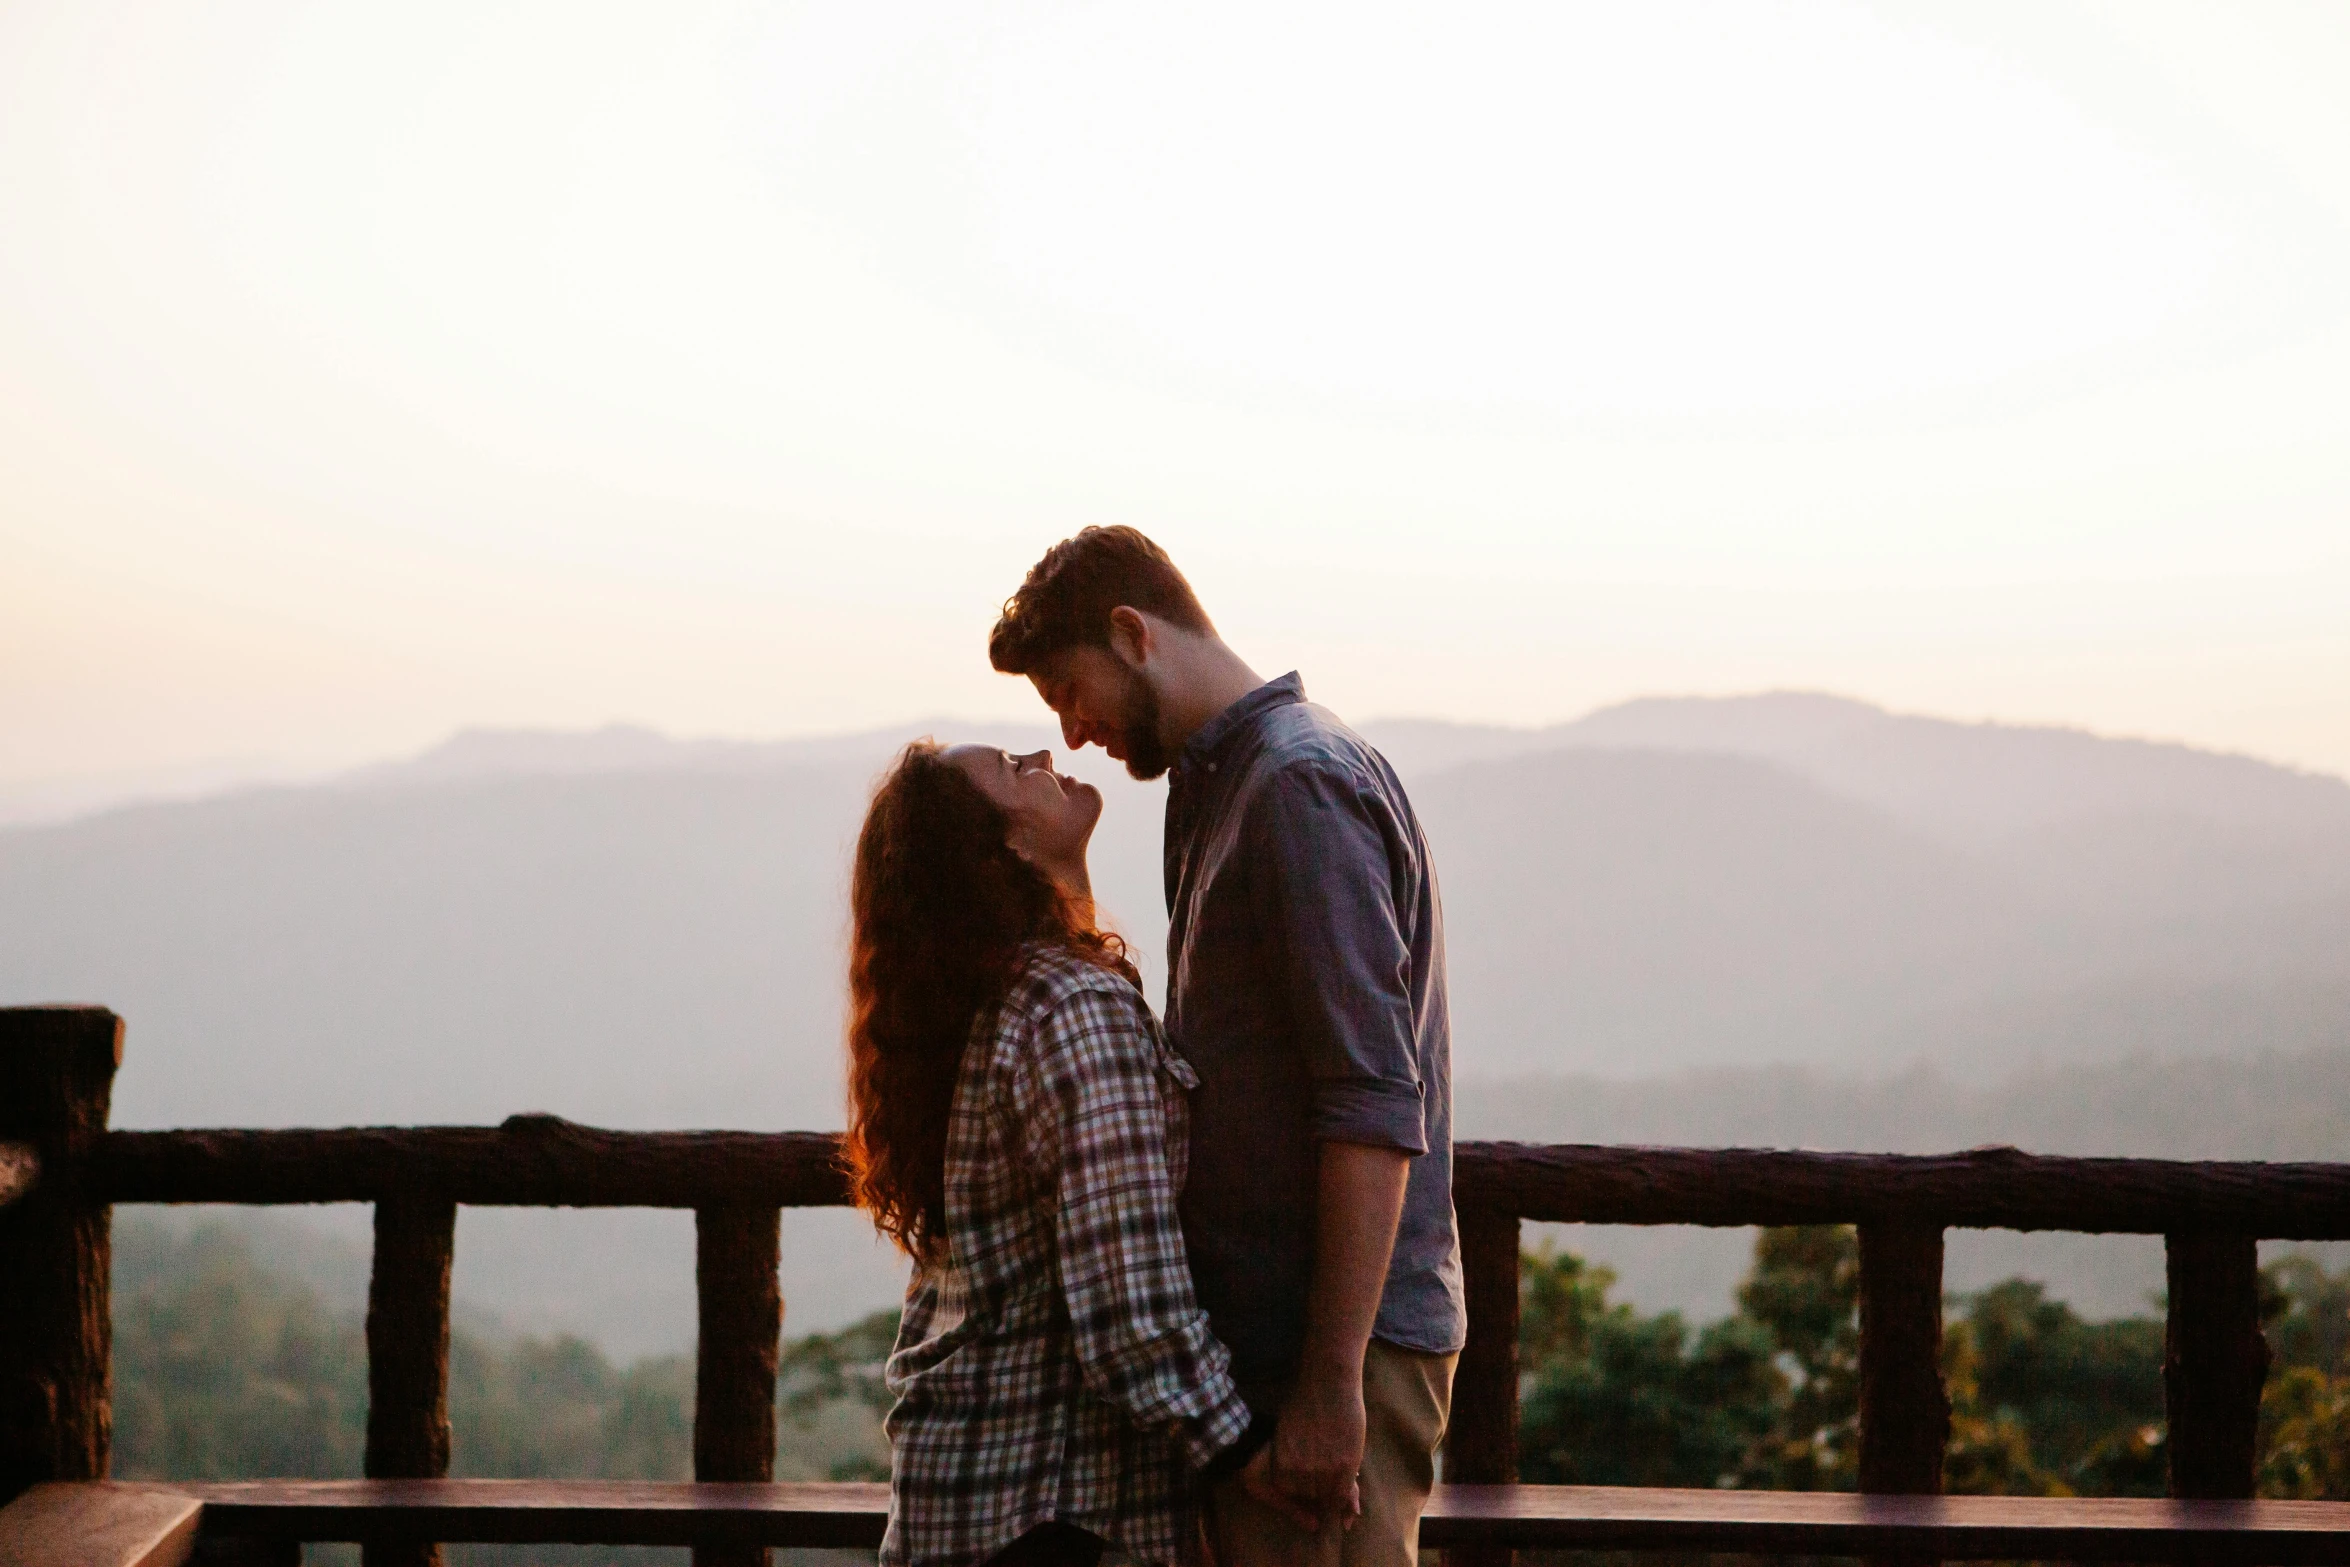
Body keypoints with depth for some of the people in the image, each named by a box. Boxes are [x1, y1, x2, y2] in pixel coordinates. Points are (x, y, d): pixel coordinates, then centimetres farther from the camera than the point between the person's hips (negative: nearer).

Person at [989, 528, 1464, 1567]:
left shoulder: (1303, 785, -14)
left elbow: (1375, 1109, -21)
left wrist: (1331, 1382, -22)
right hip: (1259, 1329, 10)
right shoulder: (1221, 787, 18)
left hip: (1335, 1337, -10)